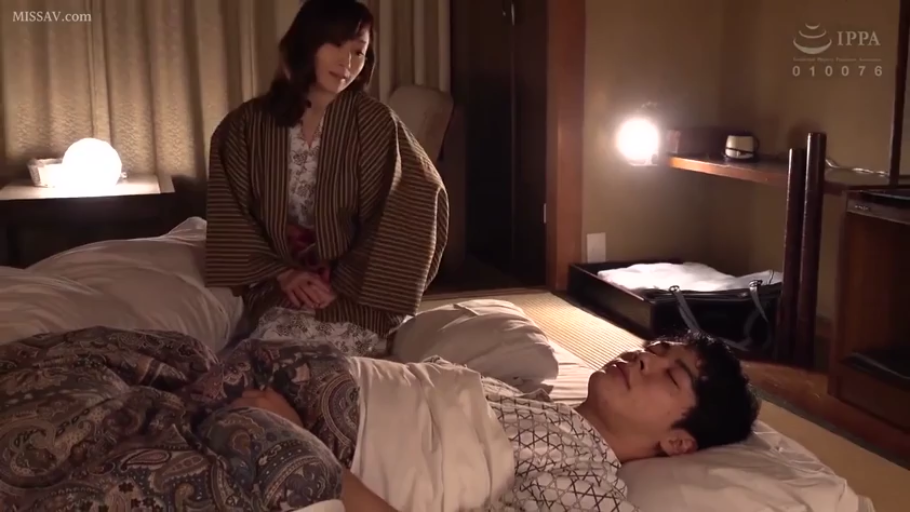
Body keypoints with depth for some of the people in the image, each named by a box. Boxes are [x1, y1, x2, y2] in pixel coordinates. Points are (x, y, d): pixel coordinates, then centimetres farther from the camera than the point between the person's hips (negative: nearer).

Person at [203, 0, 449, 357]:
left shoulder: (374, 123, -9)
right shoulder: (246, 125, 0)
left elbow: (421, 200, -11)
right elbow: (231, 217, 4)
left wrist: (344, 281, -14)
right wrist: (281, 273, -12)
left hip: (354, 287, -1)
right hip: (278, 281, 2)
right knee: (276, 338, -27)